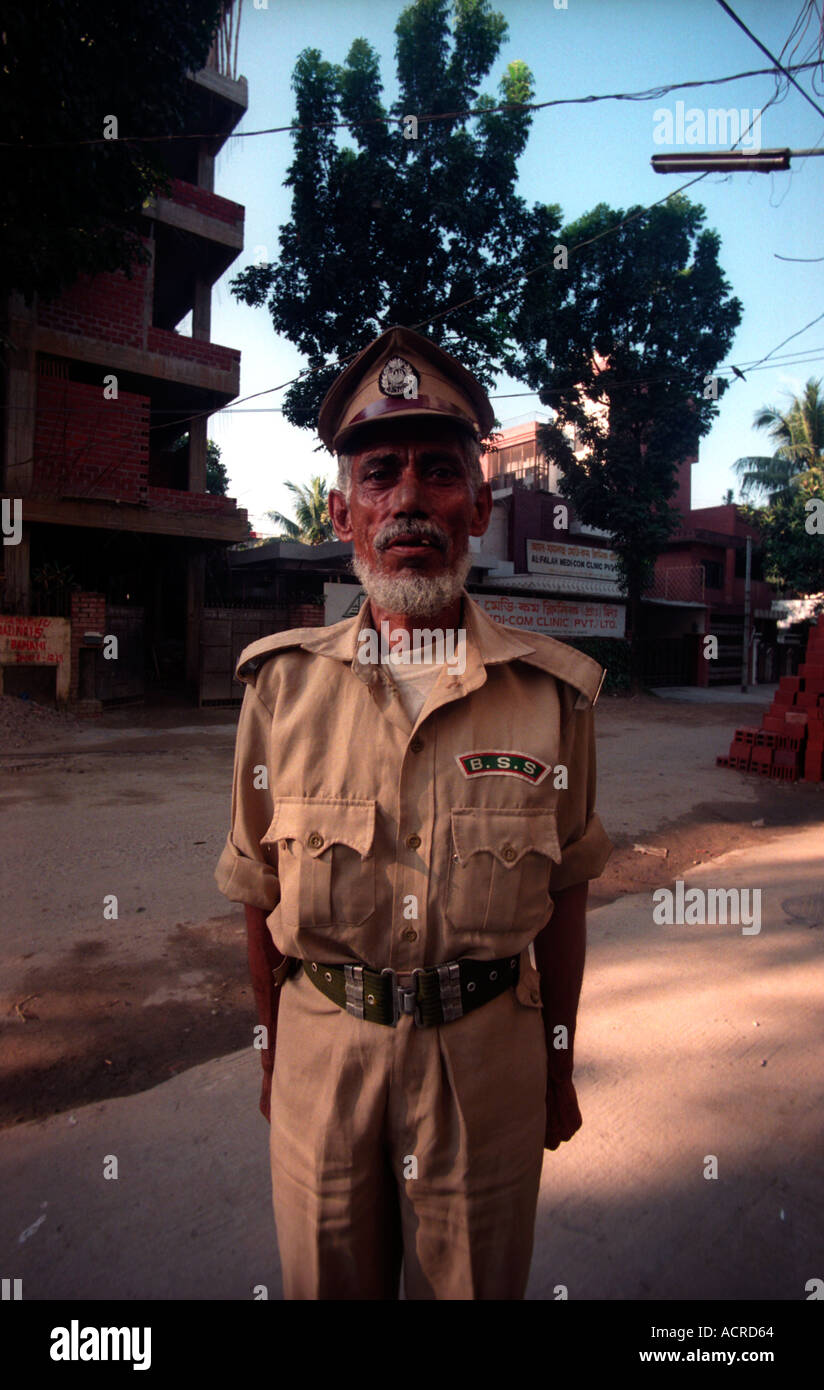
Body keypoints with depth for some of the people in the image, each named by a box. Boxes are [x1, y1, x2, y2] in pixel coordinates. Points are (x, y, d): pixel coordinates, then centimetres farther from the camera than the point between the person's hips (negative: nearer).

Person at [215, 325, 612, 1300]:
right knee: (325, 1282, 22)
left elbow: (564, 895, 1)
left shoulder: (552, 692, -8)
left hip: (489, 1059, 0)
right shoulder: (283, 683, -7)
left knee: (477, 1284, 21)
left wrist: (559, 1067, 8)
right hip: (321, 1048, 1)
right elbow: (261, 897, 1)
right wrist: (273, 1058, 9)